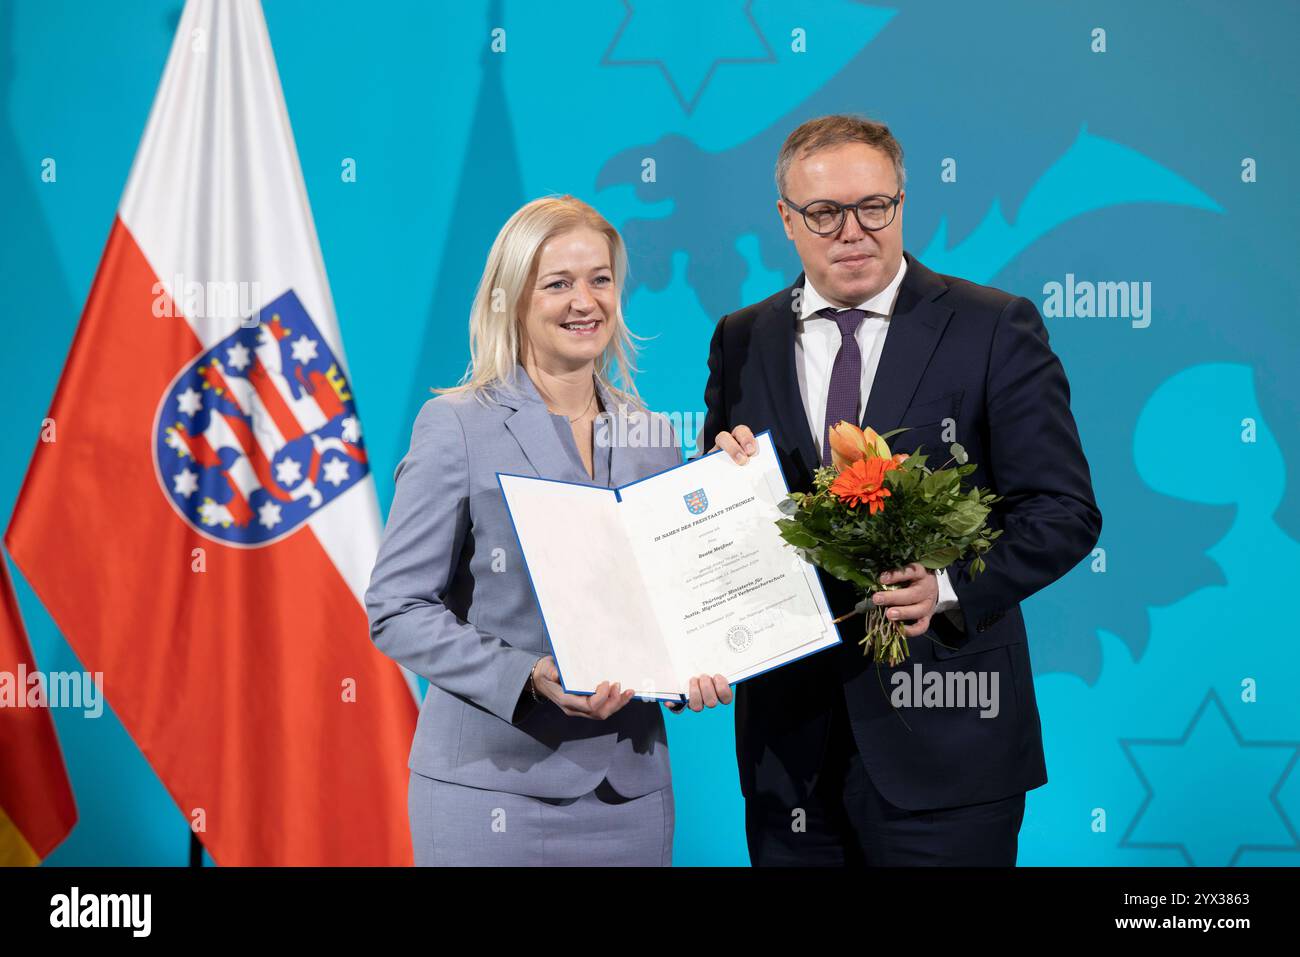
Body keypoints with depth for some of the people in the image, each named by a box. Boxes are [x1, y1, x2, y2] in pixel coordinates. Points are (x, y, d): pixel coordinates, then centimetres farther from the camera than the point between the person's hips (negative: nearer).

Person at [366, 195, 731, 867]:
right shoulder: (456, 426, -4)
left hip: (631, 783, 4)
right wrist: (529, 677, -20)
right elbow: (396, 609, -8)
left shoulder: (654, 434, 11)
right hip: (494, 782, -4)